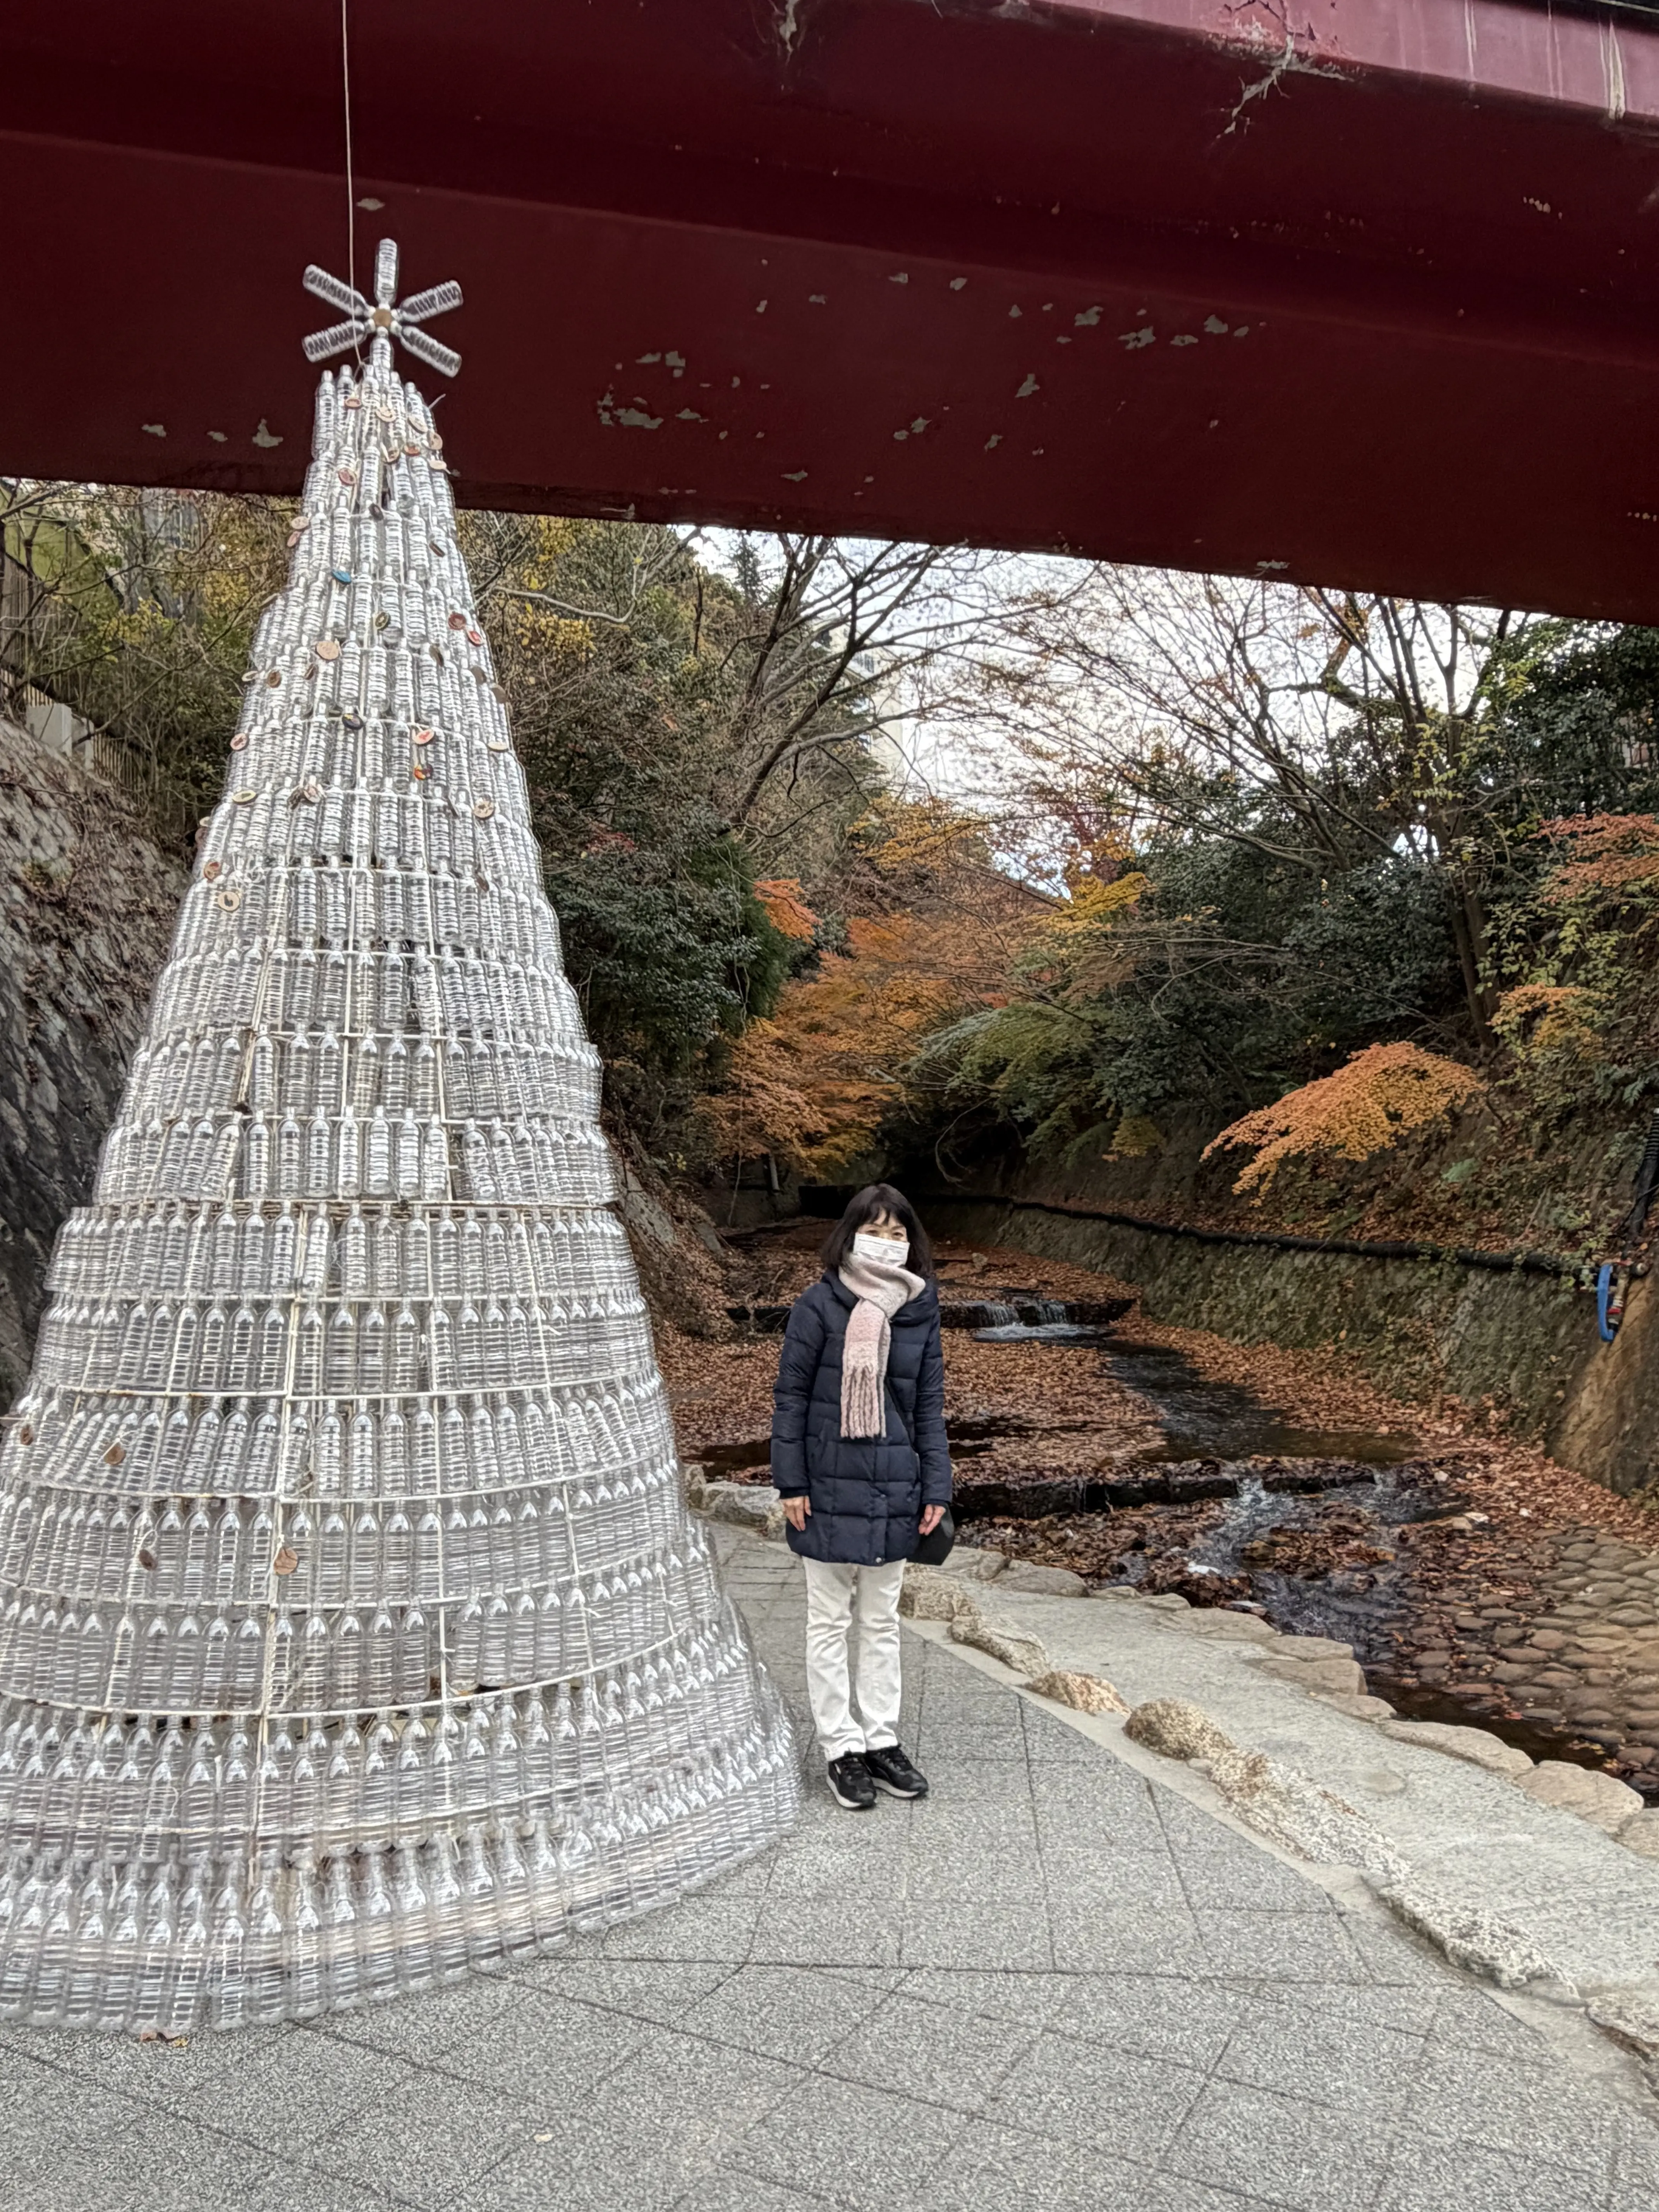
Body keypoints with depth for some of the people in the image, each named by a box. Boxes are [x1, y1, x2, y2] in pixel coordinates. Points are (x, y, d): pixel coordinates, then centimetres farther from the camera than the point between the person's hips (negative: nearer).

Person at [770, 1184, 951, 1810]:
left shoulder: (920, 1311, 2)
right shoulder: (819, 1306, -10)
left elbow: (930, 1403, 6)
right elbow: (790, 1395, -7)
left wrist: (936, 1486, 2)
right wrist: (791, 1483, -10)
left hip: (894, 1493, 4)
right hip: (829, 1490, -4)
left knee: (881, 1622, 15)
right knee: (831, 1622, 9)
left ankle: (881, 1740, 28)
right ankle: (840, 1747, 21)